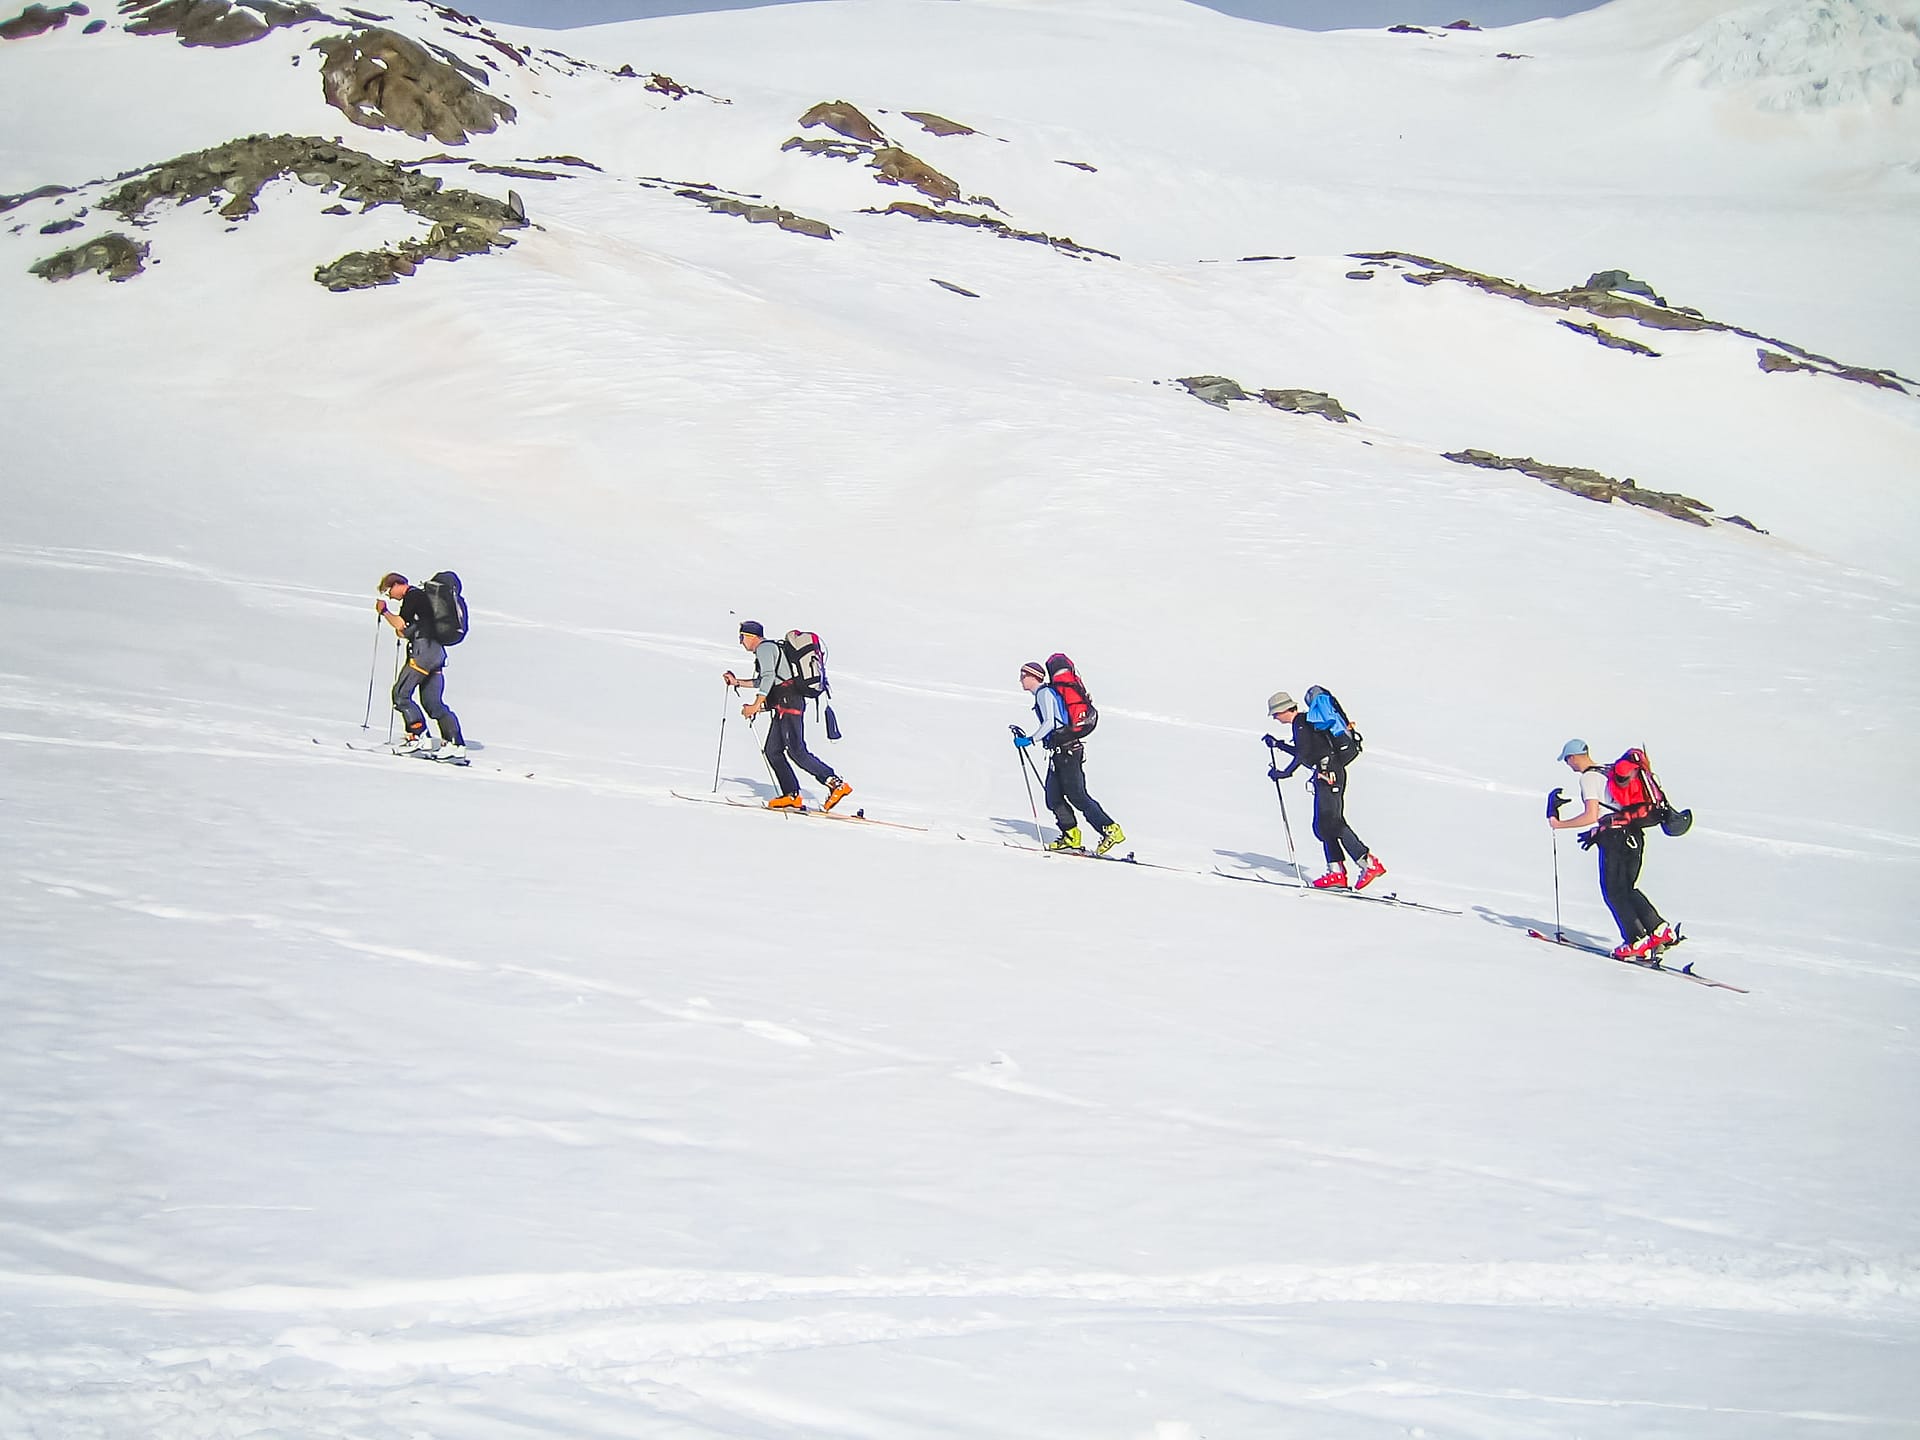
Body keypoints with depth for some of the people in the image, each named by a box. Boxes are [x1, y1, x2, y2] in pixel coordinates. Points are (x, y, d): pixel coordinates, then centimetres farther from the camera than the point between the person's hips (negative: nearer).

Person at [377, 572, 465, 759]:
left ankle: (420, 737, -10)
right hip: (437, 651, 10)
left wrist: (384, 611, 3)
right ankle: (456, 744, -1)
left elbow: (401, 625, -9)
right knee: (433, 702, 7)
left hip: (423, 650, -10)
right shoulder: (421, 595, 25)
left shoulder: (412, 596, -5)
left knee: (401, 694, -5)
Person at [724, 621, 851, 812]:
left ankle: (836, 783, -20)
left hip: (788, 702, -11)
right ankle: (792, 796, 1)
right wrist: (737, 682, 40)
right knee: (772, 751, 7)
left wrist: (756, 704, -24)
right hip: (785, 706, 11)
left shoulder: (764, 648, -5)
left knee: (797, 751, -16)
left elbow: (768, 677, -19)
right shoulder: (770, 649, 26)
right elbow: (763, 681, 38)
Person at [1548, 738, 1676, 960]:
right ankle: (1661, 931, 9)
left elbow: (1591, 816, -20)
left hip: (1614, 840, -8)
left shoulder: (1588, 777, -11)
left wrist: (1559, 824, -9)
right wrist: (1597, 832, 27)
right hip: (1633, 835, 8)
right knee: (1628, 889, 18)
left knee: (1614, 893, 3)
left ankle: (1636, 942, 1)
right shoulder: (1609, 772, 16)